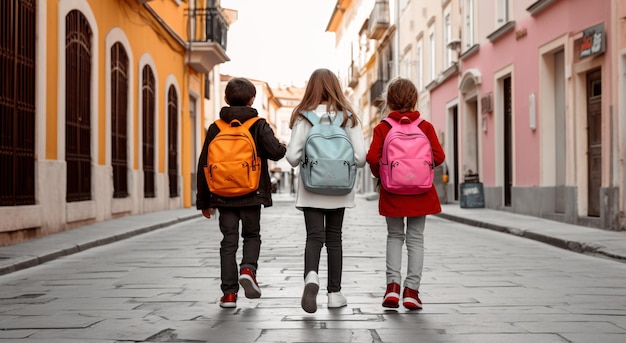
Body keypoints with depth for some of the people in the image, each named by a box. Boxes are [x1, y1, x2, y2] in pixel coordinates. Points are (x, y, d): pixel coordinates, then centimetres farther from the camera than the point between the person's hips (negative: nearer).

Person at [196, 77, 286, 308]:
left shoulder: (216, 128, 5)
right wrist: (284, 148, 10)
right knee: (252, 235, 18)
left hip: (223, 195, 2)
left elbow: (203, 165, 5)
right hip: (251, 194, -1)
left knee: (229, 241, 8)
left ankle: (229, 293, 5)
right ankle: (248, 269, -9)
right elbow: (276, 152, -16)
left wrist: (204, 200, 12)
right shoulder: (259, 125, -3)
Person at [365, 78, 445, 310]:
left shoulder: (382, 128, -4)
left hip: (392, 193, 0)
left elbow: (373, 157, -14)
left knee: (394, 236, 14)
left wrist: (381, 175, 5)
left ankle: (393, 285, 3)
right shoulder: (426, 127, -1)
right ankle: (411, 290, 5)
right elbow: (438, 156, -8)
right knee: (416, 239, 8)